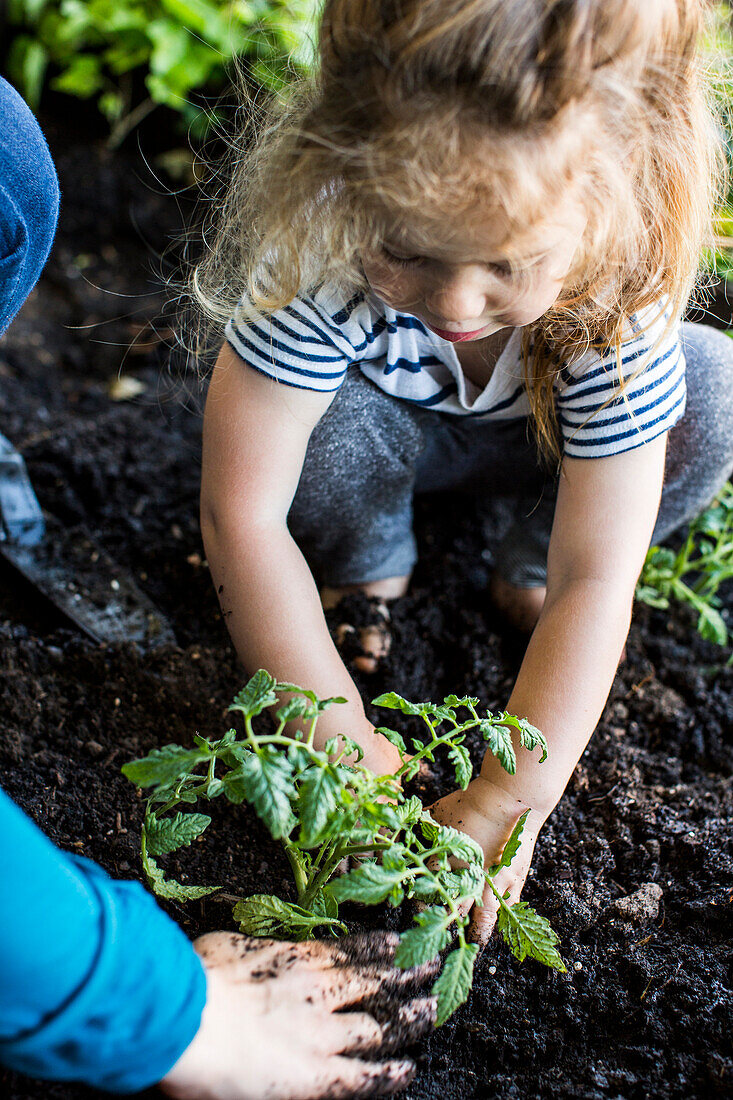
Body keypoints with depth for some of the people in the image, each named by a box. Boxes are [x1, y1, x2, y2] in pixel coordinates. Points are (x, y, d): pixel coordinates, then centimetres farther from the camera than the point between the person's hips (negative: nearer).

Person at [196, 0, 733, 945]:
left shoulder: (618, 298, -35)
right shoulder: (321, 258, -39)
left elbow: (595, 582, -33)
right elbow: (241, 514, -35)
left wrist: (506, 805, -36)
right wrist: (342, 742, -31)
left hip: (536, 434, 1)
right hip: (372, 422, -1)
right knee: (318, 422, -36)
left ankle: (524, 574, -1)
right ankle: (366, 569, -2)